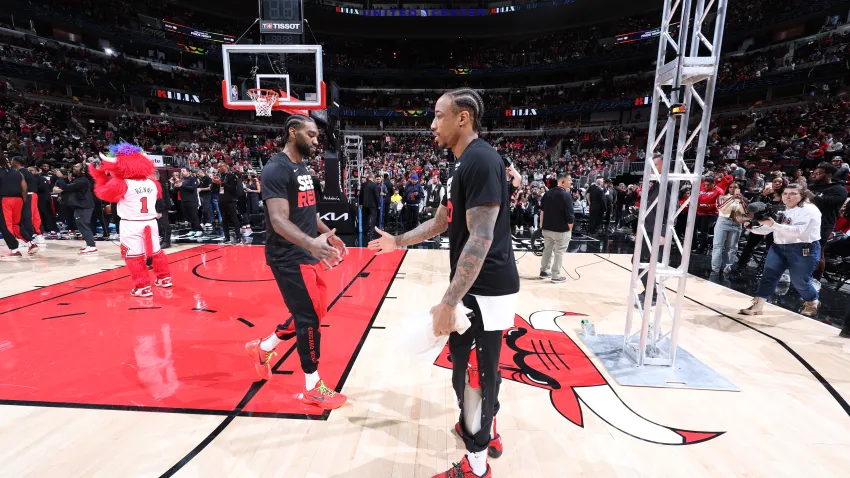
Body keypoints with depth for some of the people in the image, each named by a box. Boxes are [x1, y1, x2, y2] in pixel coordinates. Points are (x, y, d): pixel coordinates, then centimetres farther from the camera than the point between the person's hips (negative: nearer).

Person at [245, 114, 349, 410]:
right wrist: (311, 243, -43)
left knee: (314, 313, 18)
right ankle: (312, 388, 17)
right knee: (309, 318, -2)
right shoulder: (276, 170, -16)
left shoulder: (302, 168, 13)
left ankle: (262, 349, 39)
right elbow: (279, 220, -27)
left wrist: (329, 236, 21)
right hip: (289, 258, -10)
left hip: (307, 255, 10)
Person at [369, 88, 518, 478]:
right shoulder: (465, 165, 14)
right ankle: (487, 434, 45)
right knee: (479, 368, 23)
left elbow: (480, 240, -25)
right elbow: (440, 222, 24)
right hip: (478, 286, 10)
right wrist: (399, 241, 27)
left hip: (485, 290, -10)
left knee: (471, 374, 3)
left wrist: (448, 303, -25)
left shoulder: (481, 160, -18)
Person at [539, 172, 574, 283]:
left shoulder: (547, 193, 6)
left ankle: (544, 271, 28)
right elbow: (570, 215, -17)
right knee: (559, 252, 4)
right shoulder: (566, 195, -16)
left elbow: (542, 211, 11)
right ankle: (556, 275, 10)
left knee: (547, 249, 19)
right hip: (561, 230, -7)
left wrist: (542, 225, 19)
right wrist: (570, 229, -5)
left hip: (547, 228, 7)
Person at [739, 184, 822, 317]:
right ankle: (757, 306, -4)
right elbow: (766, 229, 13)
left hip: (804, 250, -6)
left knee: (799, 281, 4)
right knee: (768, 276, -4)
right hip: (779, 248, 6)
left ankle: (813, 302, 34)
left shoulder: (809, 210, -9)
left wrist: (773, 224, -35)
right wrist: (752, 227, -5)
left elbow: (797, 230, -24)